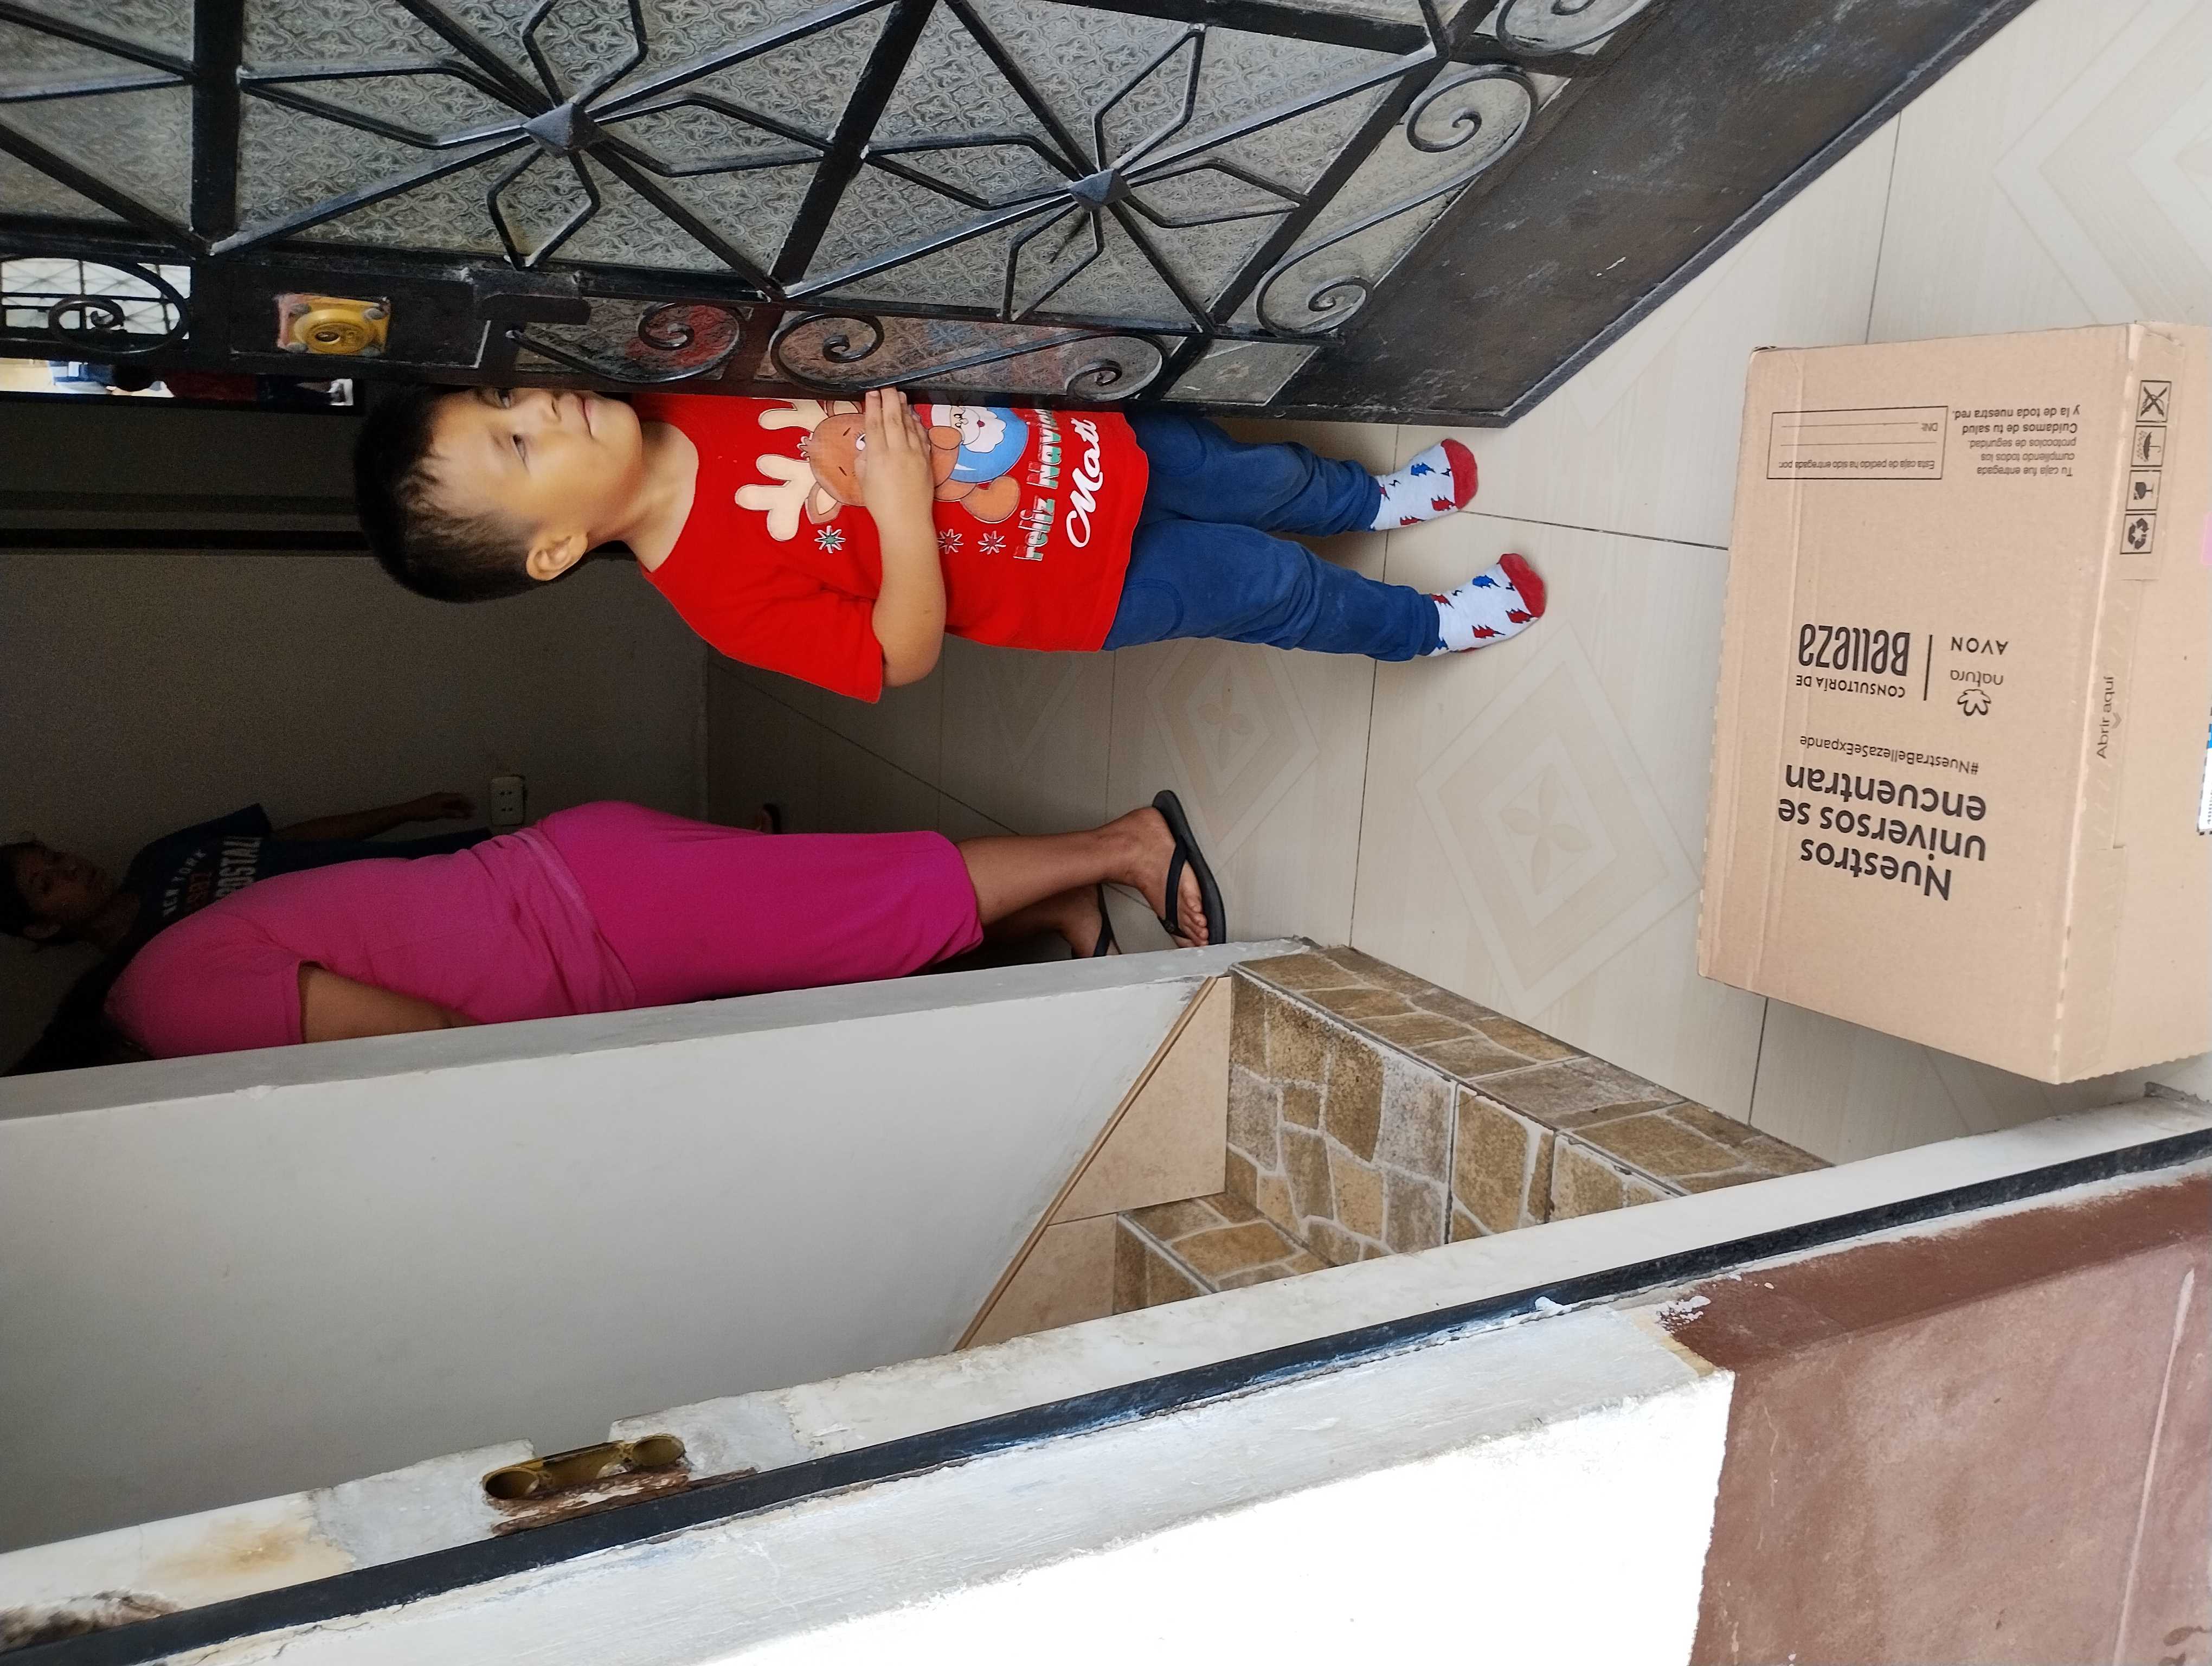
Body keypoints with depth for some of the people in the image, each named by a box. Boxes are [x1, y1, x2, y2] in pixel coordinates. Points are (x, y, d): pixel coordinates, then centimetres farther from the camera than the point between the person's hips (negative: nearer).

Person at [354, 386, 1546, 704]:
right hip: (1085, 583, -5)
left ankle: (1369, 500, 49)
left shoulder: (688, 389, -11)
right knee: (1264, 583, 5)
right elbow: (904, 655, -23)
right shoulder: (731, 591, -27)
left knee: (1256, 476, 13)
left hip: (1089, 443, 5)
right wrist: (900, 506, -31)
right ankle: (1418, 628, 37)